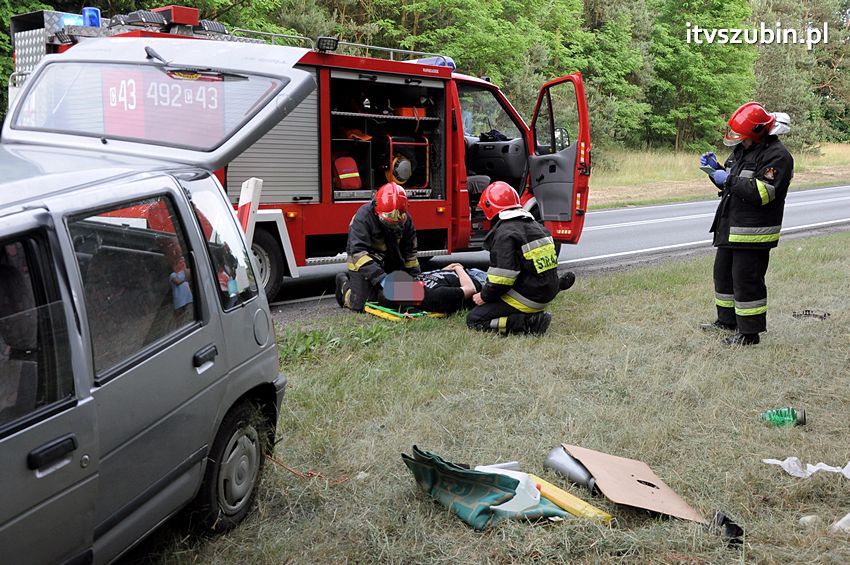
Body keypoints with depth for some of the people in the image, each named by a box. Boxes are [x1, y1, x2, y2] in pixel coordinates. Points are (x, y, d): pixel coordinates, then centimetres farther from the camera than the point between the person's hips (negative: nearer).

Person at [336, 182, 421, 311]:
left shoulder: (405, 220, -10)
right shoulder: (363, 217, -27)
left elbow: (409, 251, 1)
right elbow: (358, 251, -34)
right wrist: (379, 277, -43)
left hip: (390, 264, 5)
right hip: (363, 264, -5)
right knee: (360, 306, -9)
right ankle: (344, 283, 25)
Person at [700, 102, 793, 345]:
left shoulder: (776, 156, -15)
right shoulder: (742, 149, 14)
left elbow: (762, 192, -25)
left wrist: (728, 180, -21)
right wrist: (715, 169, 3)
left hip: (754, 232, -10)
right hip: (730, 227, 10)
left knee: (746, 279, -6)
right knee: (723, 272, 19)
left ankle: (749, 332, 2)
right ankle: (727, 319, 34)